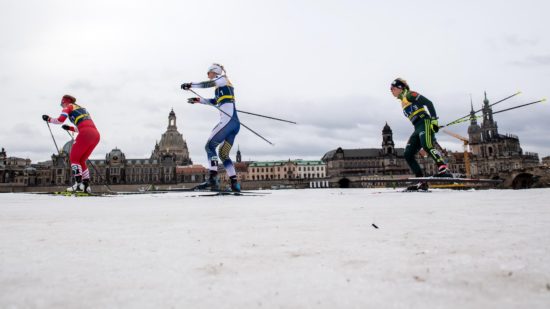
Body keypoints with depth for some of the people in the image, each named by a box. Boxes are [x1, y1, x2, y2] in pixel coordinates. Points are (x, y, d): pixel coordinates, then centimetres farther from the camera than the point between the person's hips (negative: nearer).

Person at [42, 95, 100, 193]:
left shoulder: (69, 106, 14)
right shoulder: (82, 109, 35)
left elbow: (60, 120, 0)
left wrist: (48, 119, 16)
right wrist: (70, 128, 40)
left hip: (86, 134, -7)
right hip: (96, 134, 7)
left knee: (73, 158, 4)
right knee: (81, 160, 15)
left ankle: (78, 183, -10)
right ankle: (86, 185, 6)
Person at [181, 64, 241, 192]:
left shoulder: (223, 79, 6)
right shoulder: (222, 87, 29)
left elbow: (208, 84, -10)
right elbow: (215, 101, 40)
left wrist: (190, 85, -5)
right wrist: (199, 100, 40)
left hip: (228, 120, -9)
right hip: (235, 123, 9)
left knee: (210, 146, -9)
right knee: (223, 154, 10)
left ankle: (213, 179, -21)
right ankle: (235, 184, 2)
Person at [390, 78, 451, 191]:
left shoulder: (409, 95, 2)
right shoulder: (403, 102, 27)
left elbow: (428, 103, -9)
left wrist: (434, 120, -19)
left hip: (425, 123, -9)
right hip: (418, 128, 9)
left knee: (427, 146, -32)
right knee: (408, 155, -2)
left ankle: (444, 170, -38)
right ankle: (422, 182, -7)